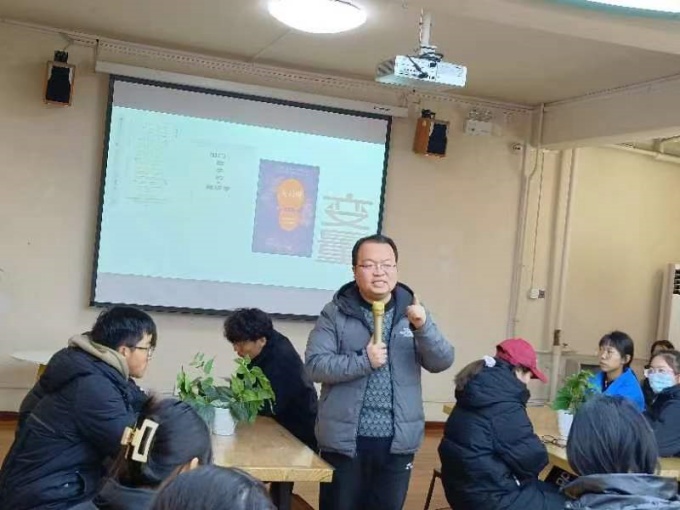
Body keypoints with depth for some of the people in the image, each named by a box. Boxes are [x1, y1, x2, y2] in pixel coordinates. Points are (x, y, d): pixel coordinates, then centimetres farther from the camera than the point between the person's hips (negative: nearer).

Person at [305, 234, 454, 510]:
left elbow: (442, 362, -3)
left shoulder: (411, 311, 5)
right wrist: (363, 361, -23)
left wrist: (423, 328, -21)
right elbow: (315, 365, -11)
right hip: (346, 440, -2)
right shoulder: (336, 313, -4)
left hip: (397, 441, 3)